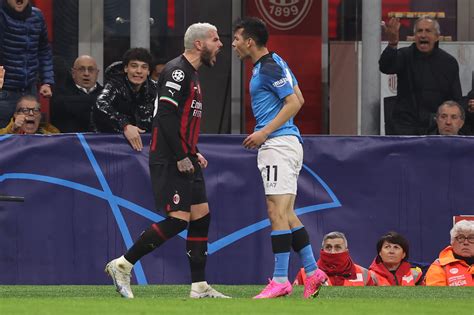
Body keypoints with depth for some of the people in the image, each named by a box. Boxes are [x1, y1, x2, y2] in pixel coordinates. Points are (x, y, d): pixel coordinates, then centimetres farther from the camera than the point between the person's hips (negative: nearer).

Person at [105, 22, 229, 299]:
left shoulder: (191, 74, 19)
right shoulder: (177, 71, -13)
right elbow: (166, 116, -22)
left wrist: (194, 153, 18)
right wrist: (181, 156, -22)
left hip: (184, 160, 10)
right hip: (168, 161, -10)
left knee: (201, 216, 6)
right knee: (178, 219, -14)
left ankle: (199, 286, 8)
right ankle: (123, 266, -6)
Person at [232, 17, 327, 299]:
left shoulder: (270, 67, -13)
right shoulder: (273, 63, 17)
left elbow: (294, 102, -19)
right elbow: (298, 99, 22)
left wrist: (264, 132, -19)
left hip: (278, 144, -11)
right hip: (284, 142, 11)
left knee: (278, 212, -12)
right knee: (286, 214, 12)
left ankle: (280, 280, -14)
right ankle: (312, 271, 13)